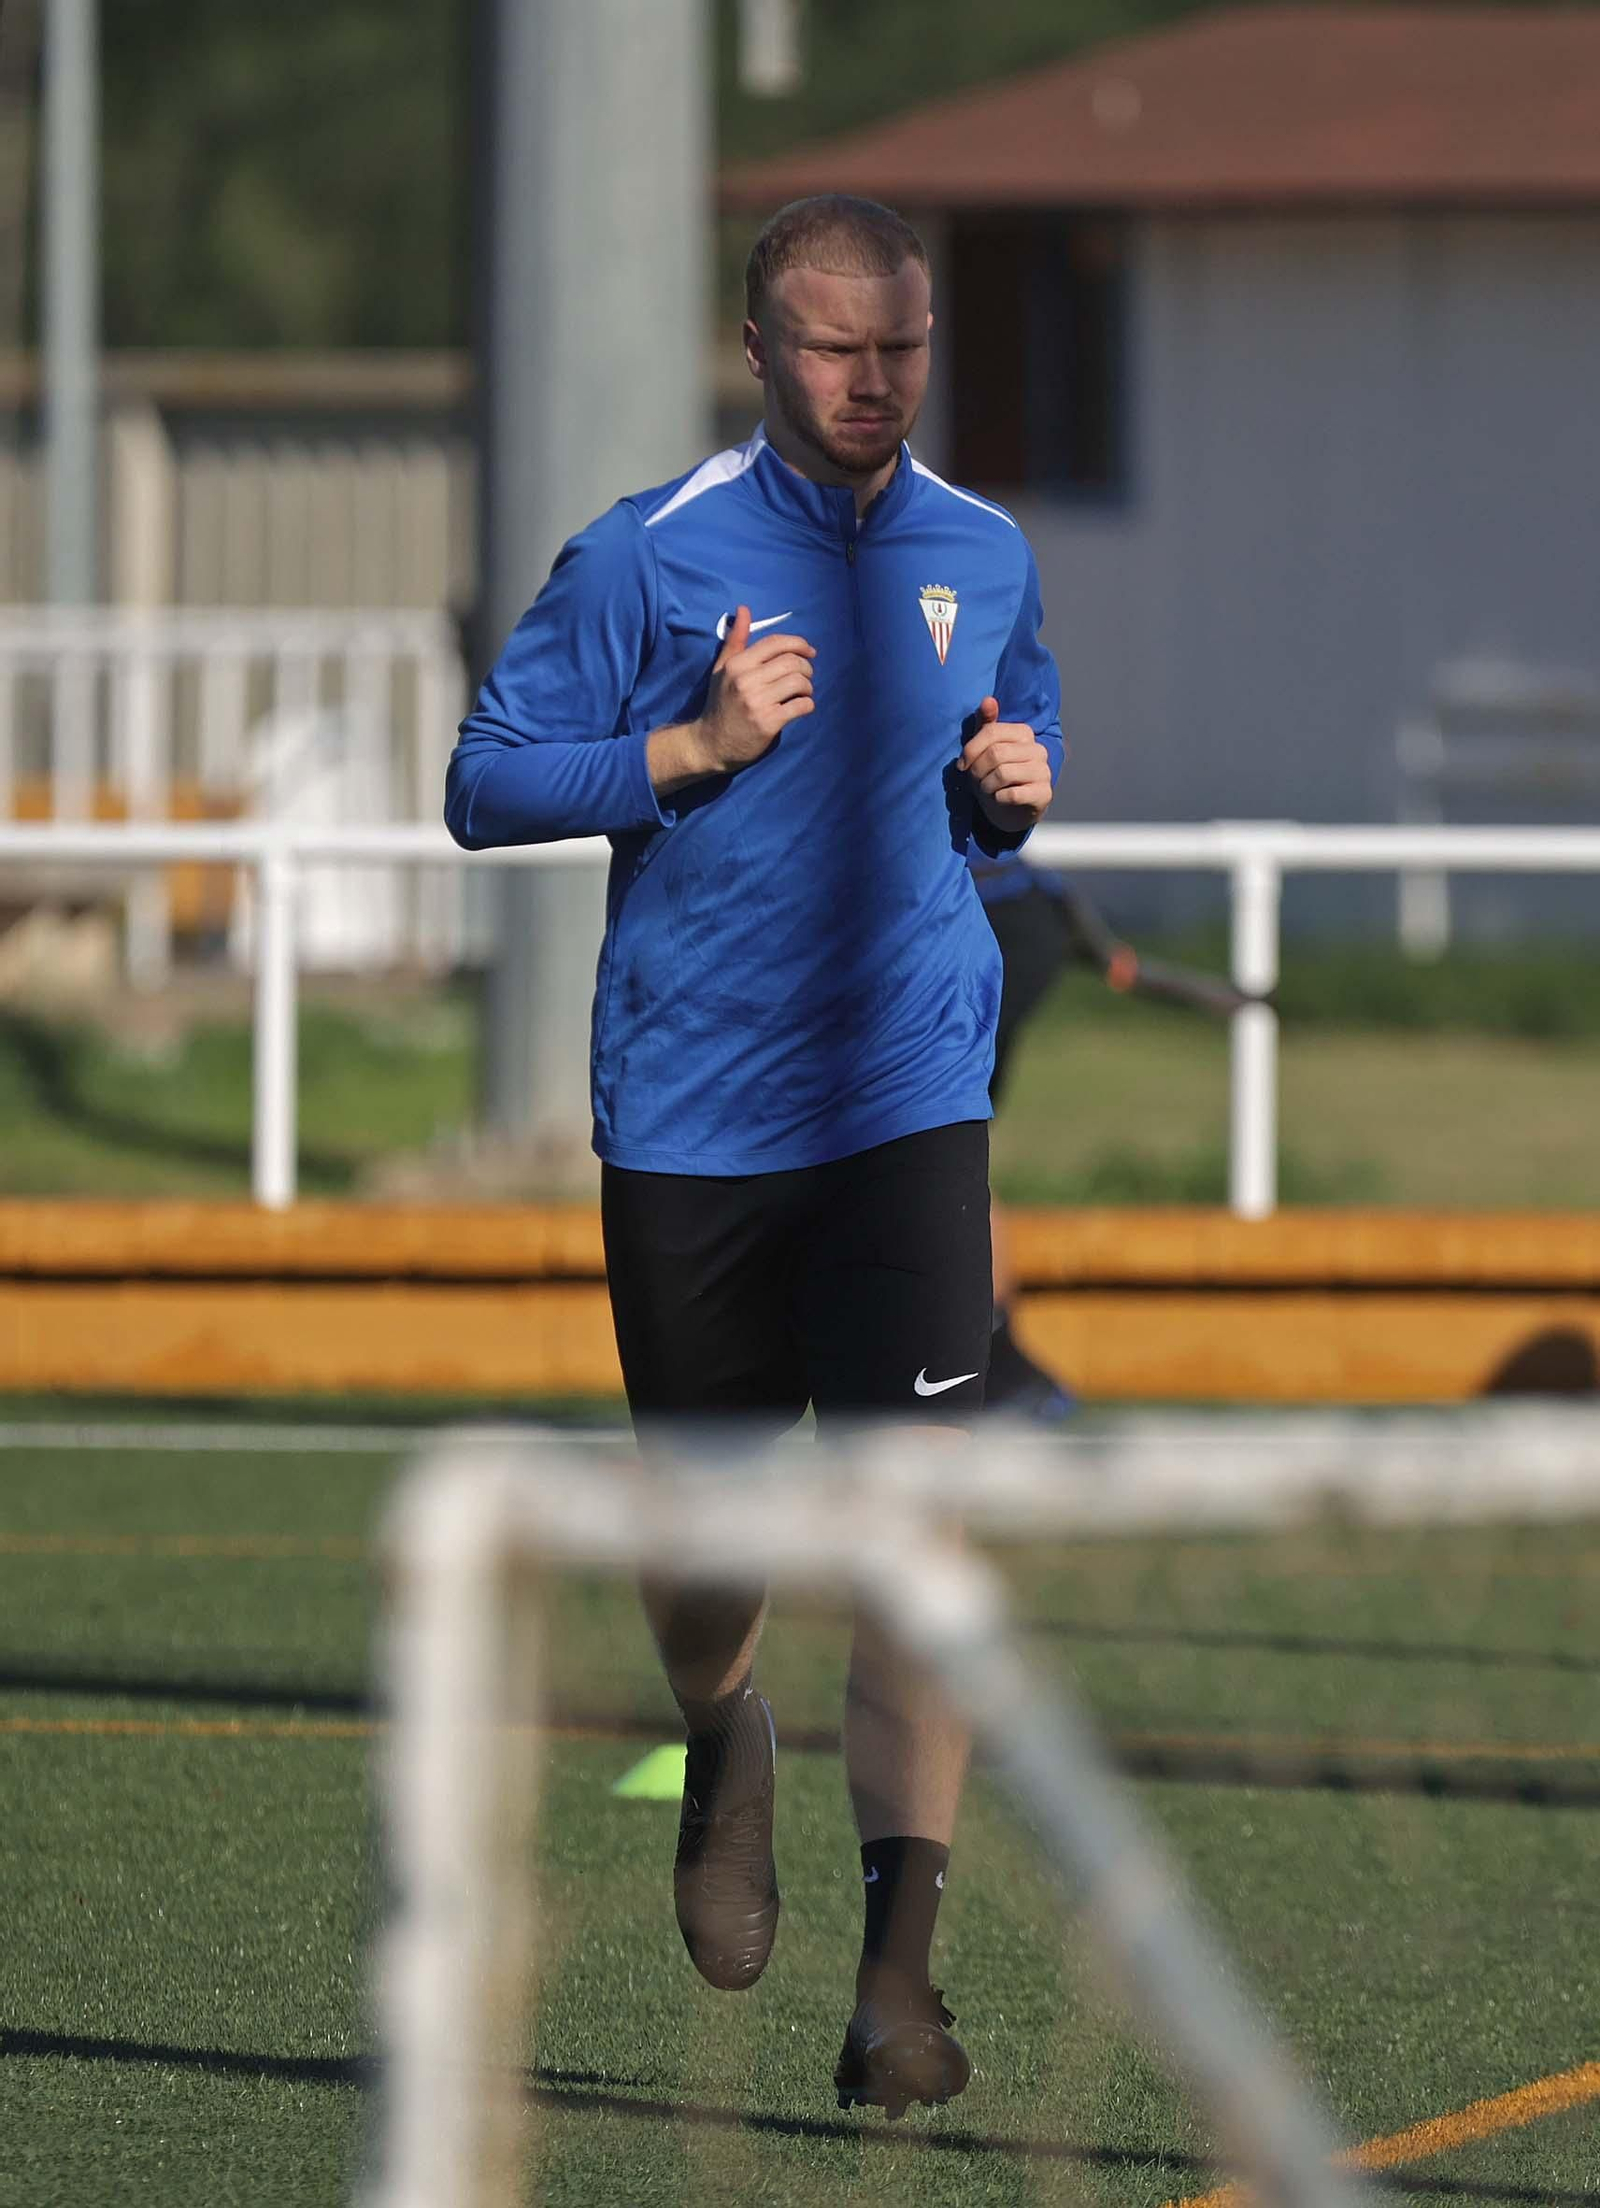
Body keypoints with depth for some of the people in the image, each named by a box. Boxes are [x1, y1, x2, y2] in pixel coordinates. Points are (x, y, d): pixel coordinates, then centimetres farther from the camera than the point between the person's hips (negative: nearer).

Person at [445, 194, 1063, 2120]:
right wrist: (694, 746, -16)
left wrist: (1015, 787, 1)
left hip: (909, 1098, 1)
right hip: (688, 1111, -1)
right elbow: (485, 783, -3)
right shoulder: (649, 555, -4)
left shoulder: (983, 557, 7)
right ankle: (726, 1750, 45)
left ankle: (901, 1961, -13)